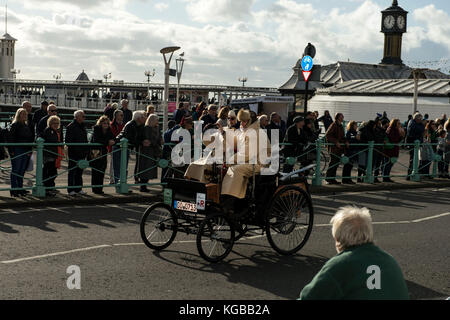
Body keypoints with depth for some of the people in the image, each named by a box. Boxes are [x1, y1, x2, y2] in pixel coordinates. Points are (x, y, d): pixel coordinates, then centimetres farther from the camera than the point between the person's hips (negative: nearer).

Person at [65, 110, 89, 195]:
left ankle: (78, 188, 19)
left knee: (80, 171, 12)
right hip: (73, 153, -7)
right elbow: (68, 140, -13)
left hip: (81, 153, 7)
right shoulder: (71, 127, -9)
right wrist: (71, 149, -20)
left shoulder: (83, 126, 14)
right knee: (72, 171, 0)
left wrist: (86, 150, 15)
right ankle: (71, 189, 5)